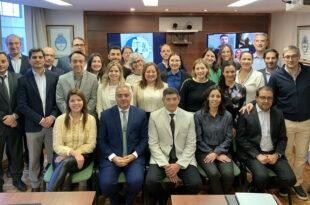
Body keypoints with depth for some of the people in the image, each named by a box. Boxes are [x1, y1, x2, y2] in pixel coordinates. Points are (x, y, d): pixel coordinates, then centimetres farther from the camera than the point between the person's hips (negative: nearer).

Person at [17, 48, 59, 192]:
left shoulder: (54, 77, 4)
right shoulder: (23, 80, -1)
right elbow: (21, 105, -6)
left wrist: (52, 116, -10)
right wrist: (40, 119, -13)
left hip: (52, 123, 1)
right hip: (33, 126, -1)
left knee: (53, 157, 7)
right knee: (33, 159, 11)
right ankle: (35, 185, 28)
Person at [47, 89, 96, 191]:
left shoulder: (90, 119, 0)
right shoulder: (60, 119, 0)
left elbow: (91, 145, -3)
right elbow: (57, 146, -4)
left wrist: (69, 155, -13)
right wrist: (72, 152, -25)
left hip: (82, 156, 0)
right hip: (62, 156, 0)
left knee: (66, 162, -33)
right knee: (65, 176, -34)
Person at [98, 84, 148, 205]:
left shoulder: (141, 114, 5)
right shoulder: (106, 115, 4)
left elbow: (144, 139, 5)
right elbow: (101, 140, 4)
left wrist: (133, 155, -9)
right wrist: (113, 157, -10)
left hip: (134, 157, 0)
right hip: (111, 157, 0)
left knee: (136, 181, -26)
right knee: (106, 183, -24)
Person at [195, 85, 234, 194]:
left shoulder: (227, 116, 6)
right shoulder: (199, 115, 0)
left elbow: (228, 138, 4)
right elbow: (199, 139, -2)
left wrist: (216, 153, -10)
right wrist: (214, 154, -9)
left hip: (222, 151, 2)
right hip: (204, 151, -1)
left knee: (228, 174, -25)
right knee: (214, 173, -28)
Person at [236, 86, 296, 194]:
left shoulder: (278, 114, 9)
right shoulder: (246, 114, -4)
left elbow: (283, 138, 11)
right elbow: (241, 138, -6)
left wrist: (277, 154, -5)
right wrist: (257, 155, -13)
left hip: (273, 154, 4)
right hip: (253, 153, -4)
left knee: (289, 179, -16)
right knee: (261, 177, -29)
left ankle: (281, 189, 20)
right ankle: (258, 193, 5)